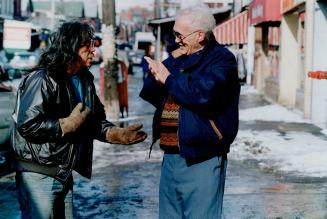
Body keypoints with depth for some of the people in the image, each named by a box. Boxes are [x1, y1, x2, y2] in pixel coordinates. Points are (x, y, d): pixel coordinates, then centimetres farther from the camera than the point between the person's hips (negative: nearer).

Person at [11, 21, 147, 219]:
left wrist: (116, 134, -4)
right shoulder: (42, 80, -17)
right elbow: (27, 125, -26)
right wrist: (69, 124, -19)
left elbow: (95, 121, 15)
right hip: (38, 174, -8)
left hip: (64, 173, 8)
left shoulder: (85, 82, 11)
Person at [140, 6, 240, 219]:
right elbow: (150, 94, 10)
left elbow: (204, 92, -26)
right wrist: (171, 63, -3)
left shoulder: (221, 59, -7)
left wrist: (169, 78, -11)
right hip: (171, 157, 8)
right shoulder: (178, 58, 15)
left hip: (202, 160, -8)